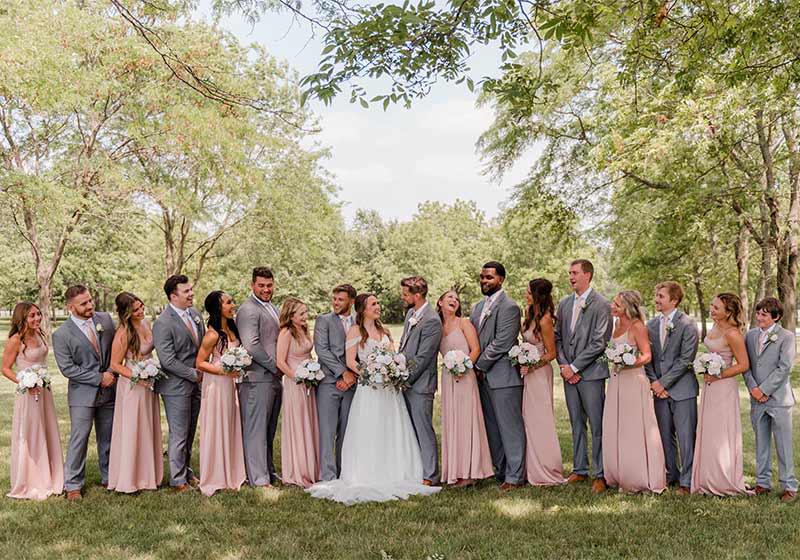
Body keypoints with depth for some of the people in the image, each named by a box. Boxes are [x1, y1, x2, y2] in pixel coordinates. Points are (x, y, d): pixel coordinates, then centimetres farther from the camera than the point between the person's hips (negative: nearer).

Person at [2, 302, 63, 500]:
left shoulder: (40, 335, 4)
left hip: (44, 392, 7)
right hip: (28, 394, -7)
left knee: (47, 436, 14)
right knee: (28, 438, 3)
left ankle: (47, 480, 28)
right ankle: (28, 485, 17)